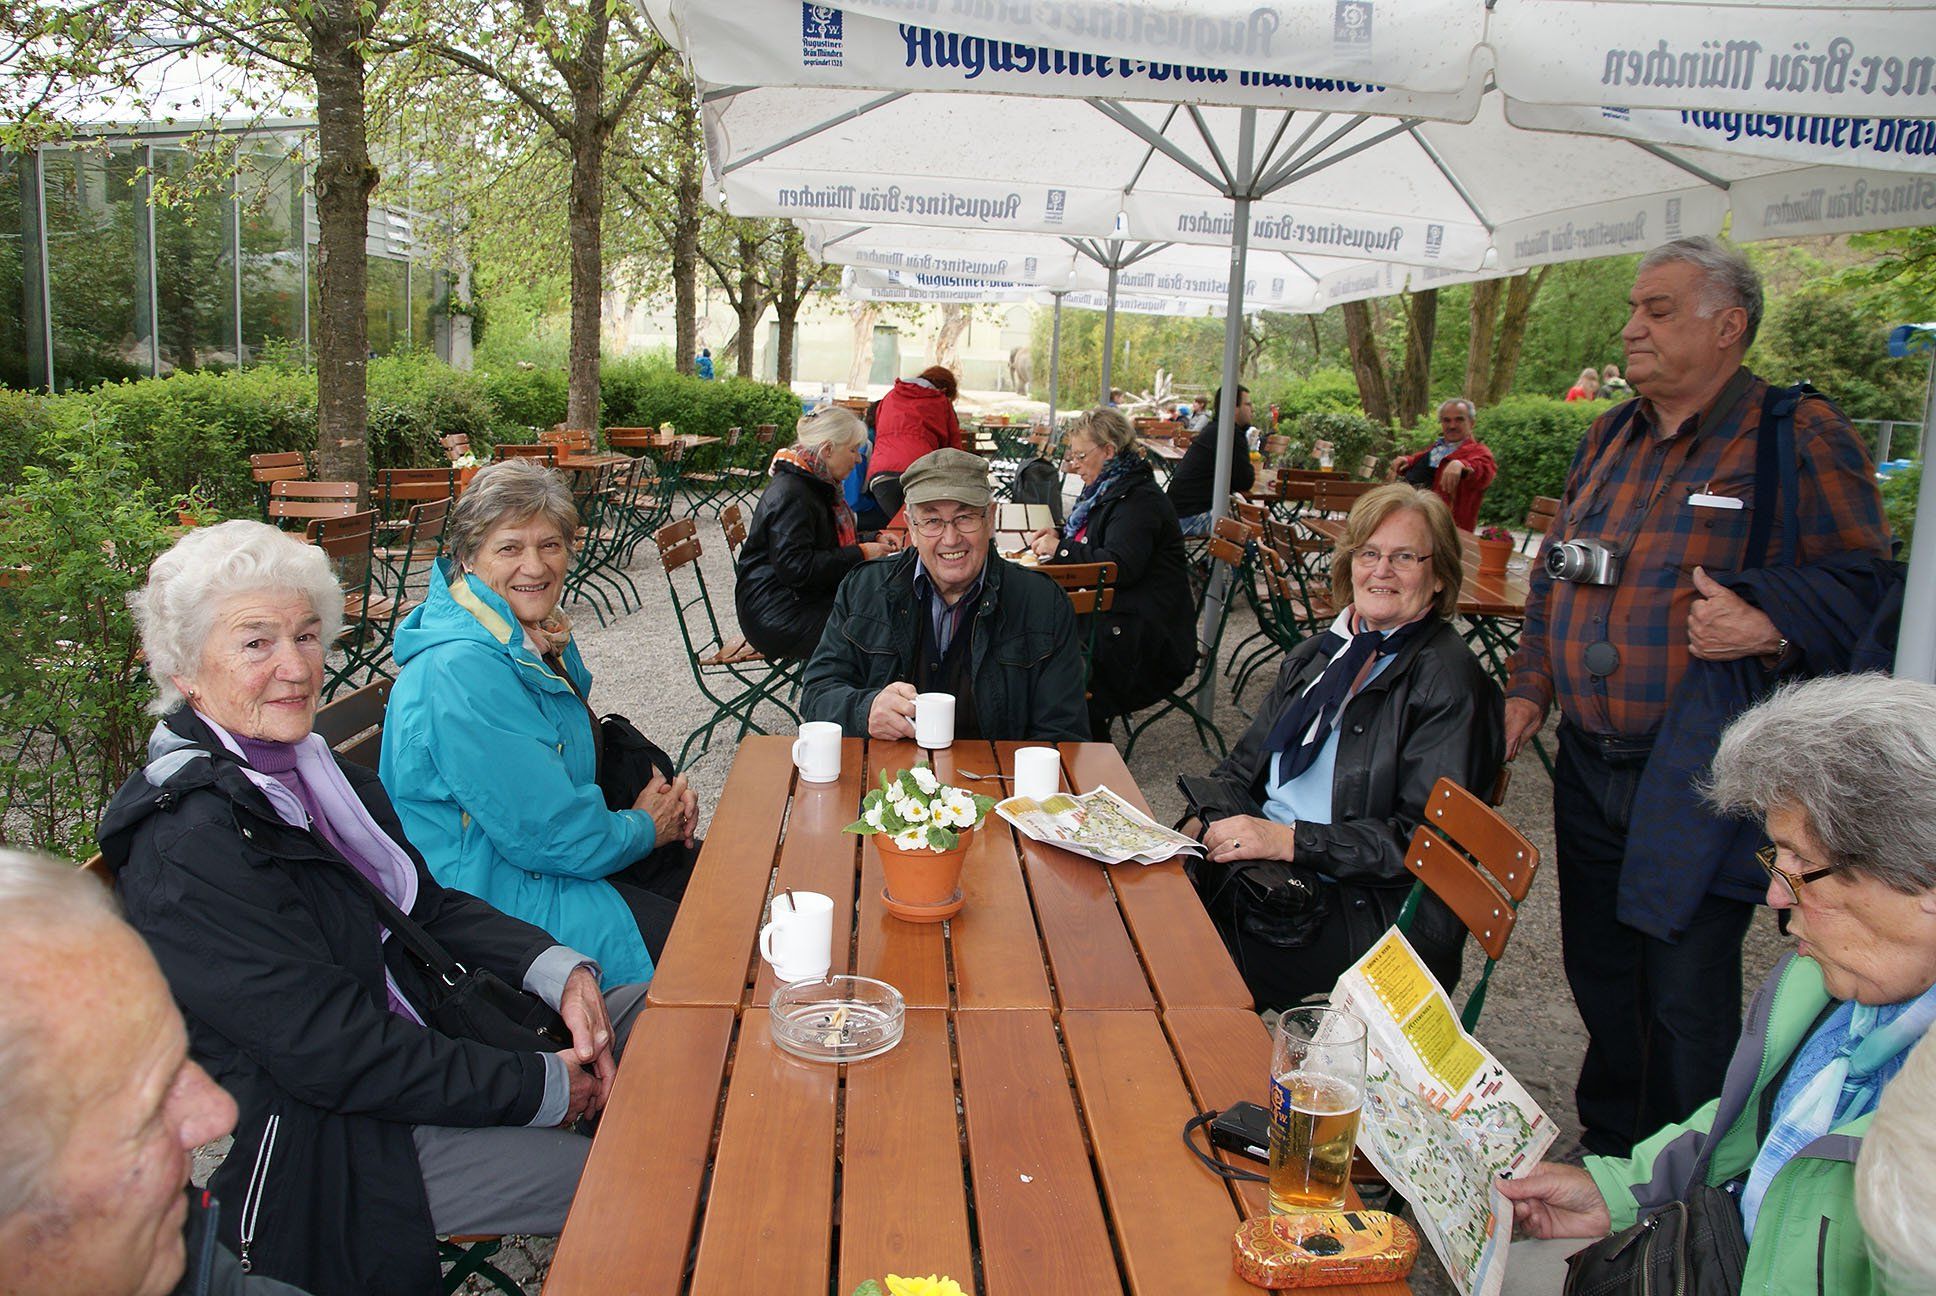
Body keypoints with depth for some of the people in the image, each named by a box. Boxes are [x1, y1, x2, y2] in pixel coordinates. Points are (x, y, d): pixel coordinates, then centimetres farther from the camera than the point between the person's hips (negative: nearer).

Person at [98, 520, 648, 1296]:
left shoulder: (304, 767, 3)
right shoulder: (187, 852, -25)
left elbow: (429, 904, 9)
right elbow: (336, 1057, -26)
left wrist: (559, 971, -8)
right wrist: (542, 1088, -20)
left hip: (420, 1033, 9)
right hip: (316, 1143, -9)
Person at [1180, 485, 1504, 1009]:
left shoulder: (1449, 681, -9)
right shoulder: (1320, 654, 14)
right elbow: (1244, 763, 16)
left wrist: (1291, 840, -22)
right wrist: (1223, 820, -6)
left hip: (1373, 910, -6)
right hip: (1273, 875, 7)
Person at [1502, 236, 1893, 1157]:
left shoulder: (1801, 439, -8)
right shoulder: (1611, 438, 12)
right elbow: (1554, 571, 20)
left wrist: (1769, 629, -24)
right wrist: (1530, 683, 13)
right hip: (1589, 763, 6)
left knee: (1686, 995, 4)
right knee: (1598, 969, 18)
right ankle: (1607, 1144, 39)